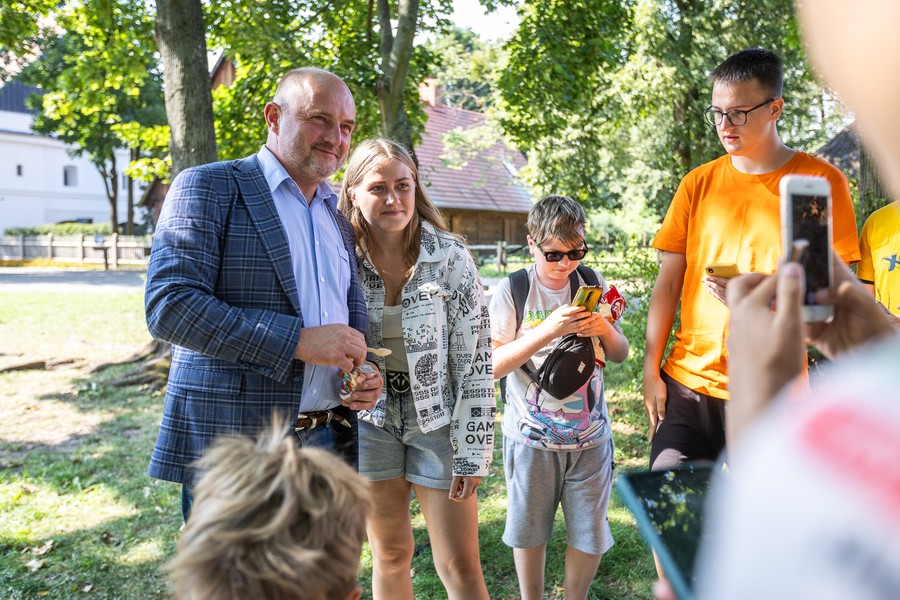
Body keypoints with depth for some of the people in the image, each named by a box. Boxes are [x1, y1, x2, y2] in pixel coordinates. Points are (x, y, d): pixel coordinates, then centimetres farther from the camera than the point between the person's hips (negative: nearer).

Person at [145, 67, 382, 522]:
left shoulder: (338, 219, 15)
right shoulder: (208, 187, -5)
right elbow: (168, 305, -17)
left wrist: (364, 375, 0)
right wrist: (299, 341, -23)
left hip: (329, 442, 6)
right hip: (233, 443, -6)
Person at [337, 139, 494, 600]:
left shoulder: (450, 258, -12)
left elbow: (475, 360, -10)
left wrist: (472, 450, -11)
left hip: (438, 420, -2)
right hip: (370, 420, 2)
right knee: (389, 555, 16)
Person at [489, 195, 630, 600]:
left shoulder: (593, 285, 0)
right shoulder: (512, 291, -9)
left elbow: (620, 355, 8)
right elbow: (492, 366, -14)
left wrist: (605, 330, -14)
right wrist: (546, 331, -26)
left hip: (589, 434, 2)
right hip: (531, 436, -2)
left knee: (590, 536, 11)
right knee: (529, 530, 15)